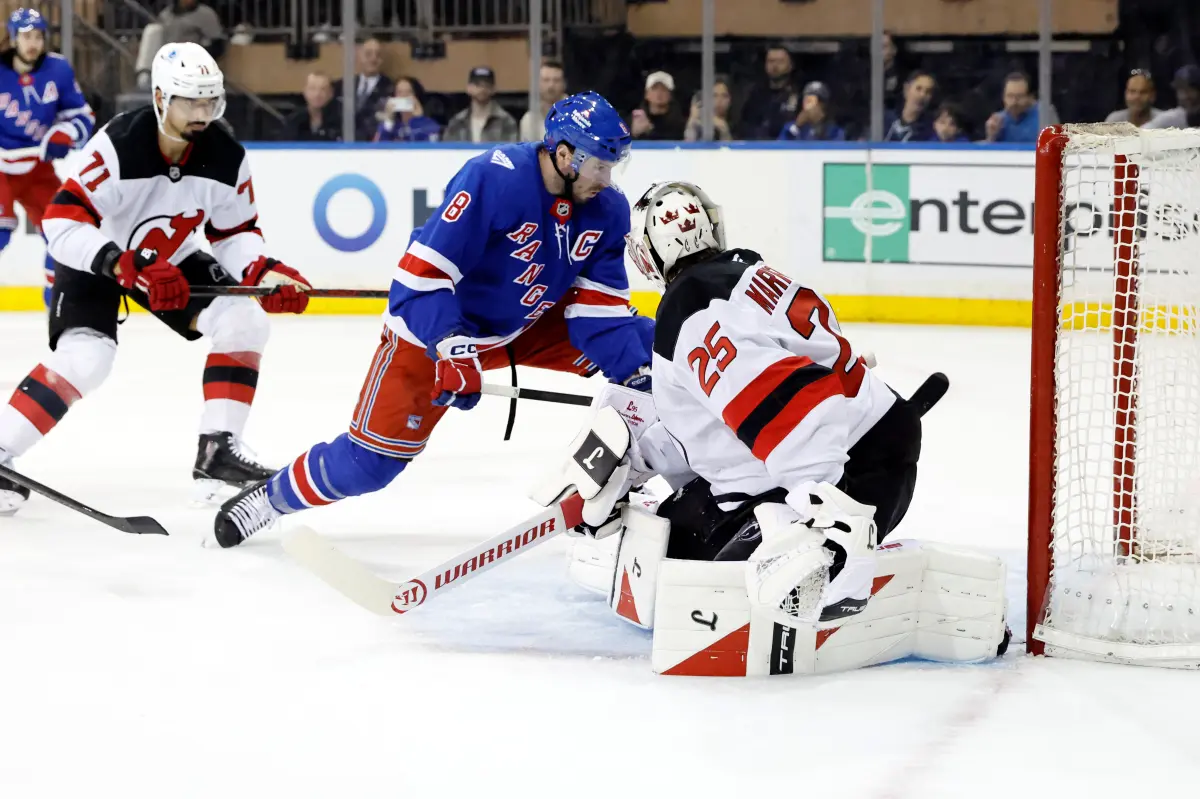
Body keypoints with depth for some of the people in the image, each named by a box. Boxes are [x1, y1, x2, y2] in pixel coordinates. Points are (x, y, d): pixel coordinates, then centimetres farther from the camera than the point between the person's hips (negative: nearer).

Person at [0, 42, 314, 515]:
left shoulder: (226, 158, -16)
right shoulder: (118, 145, -32)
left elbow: (235, 233, -3)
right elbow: (62, 222, -36)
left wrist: (263, 273, -23)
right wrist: (124, 266, -47)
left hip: (171, 261, 5)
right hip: (96, 260, -5)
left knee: (243, 321, -13)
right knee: (84, 358, -26)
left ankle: (218, 451, -6)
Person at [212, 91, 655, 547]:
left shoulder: (607, 210, -11)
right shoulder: (492, 179, -31)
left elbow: (600, 308, -9)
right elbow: (422, 272, -33)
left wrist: (636, 371, -23)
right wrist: (451, 350, -43)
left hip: (530, 326, 6)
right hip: (434, 327, -6)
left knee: (644, 349, -7)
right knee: (373, 456, -9)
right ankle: (272, 498, 15)